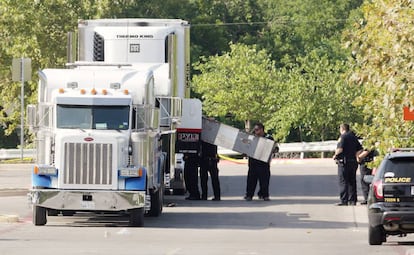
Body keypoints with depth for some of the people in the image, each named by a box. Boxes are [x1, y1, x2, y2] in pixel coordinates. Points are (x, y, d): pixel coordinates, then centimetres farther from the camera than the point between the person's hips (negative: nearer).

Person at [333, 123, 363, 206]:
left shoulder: (343, 136, -10)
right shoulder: (353, 137, 13)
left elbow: (340, 149, -21)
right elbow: (360, 150, 14)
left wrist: (335, 155, -4)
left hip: (344, 162, -7)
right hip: (353, 161, 7)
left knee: (343, 182, -5)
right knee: (352, 182, 11)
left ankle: (344, 200, -10)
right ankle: (352, 200, 11)